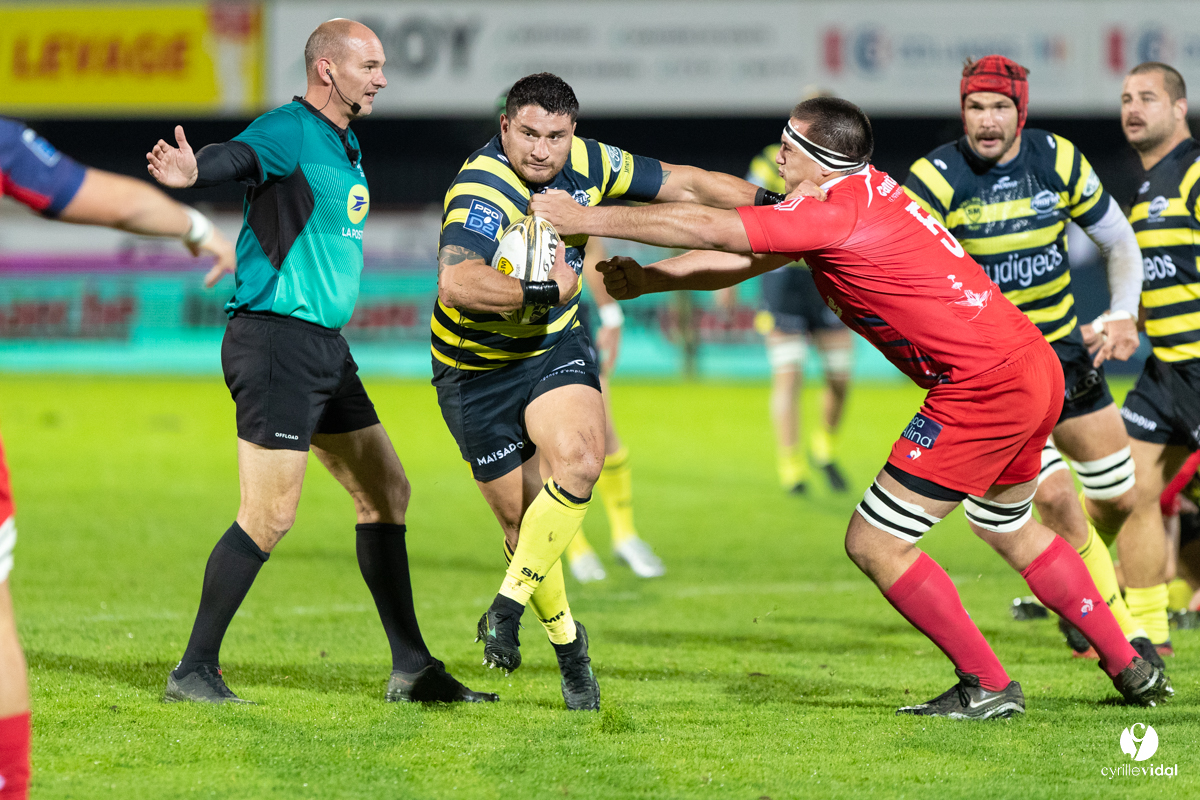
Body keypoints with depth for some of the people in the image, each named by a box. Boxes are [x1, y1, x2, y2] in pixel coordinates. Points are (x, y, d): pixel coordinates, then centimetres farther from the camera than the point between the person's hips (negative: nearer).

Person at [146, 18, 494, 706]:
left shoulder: (346, 146, 17)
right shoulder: (291, 130, -14)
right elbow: (241, 157, -36)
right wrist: (193, 171, -56)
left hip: (327, 346, 10)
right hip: (276, 340, -10)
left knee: (387, 492, 12)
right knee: (271, 513, -12)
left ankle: (412, 668, 20)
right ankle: (195, 672, -4)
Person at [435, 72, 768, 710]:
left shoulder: (588, 163, -9)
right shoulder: (481, 190, -28)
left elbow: (685, 185, 5)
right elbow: (455, 281, -45)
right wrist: (539, 293, -49)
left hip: (553, 347, 4)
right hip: (476, 366, -4)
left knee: (579, 460, -26)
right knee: (523, 520, 0)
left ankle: (508, 605, -14)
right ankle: (564, 638, 25)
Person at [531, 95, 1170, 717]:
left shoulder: (837, 211, -17)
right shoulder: (864, 193, 12)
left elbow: (704, 228, -18)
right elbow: (740, 259, 18)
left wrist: (585, 218, -10)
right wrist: (646, 279, 8)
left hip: (981, 390, -10)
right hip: (1034, 367, 10)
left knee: (874, 545, -4)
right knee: (1010, 530, 30)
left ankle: (988, 685, 3)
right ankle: (1131, 670, 35)